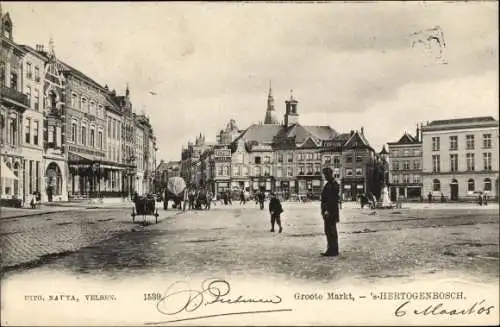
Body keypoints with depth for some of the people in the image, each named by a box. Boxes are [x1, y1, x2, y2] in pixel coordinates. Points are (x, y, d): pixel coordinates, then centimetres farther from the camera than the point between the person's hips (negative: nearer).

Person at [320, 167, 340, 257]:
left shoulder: (333, 184, -14)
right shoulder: (329, 184, 17)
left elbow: (333, 199, -20)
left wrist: (328, 210, -23)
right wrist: (324, 210, 20)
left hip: (330, 212, -10)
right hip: (327, 211, 10)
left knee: (331, 231, -6)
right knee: (329, 231, 13)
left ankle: (333, 250, -1)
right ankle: (332, 250, 20)